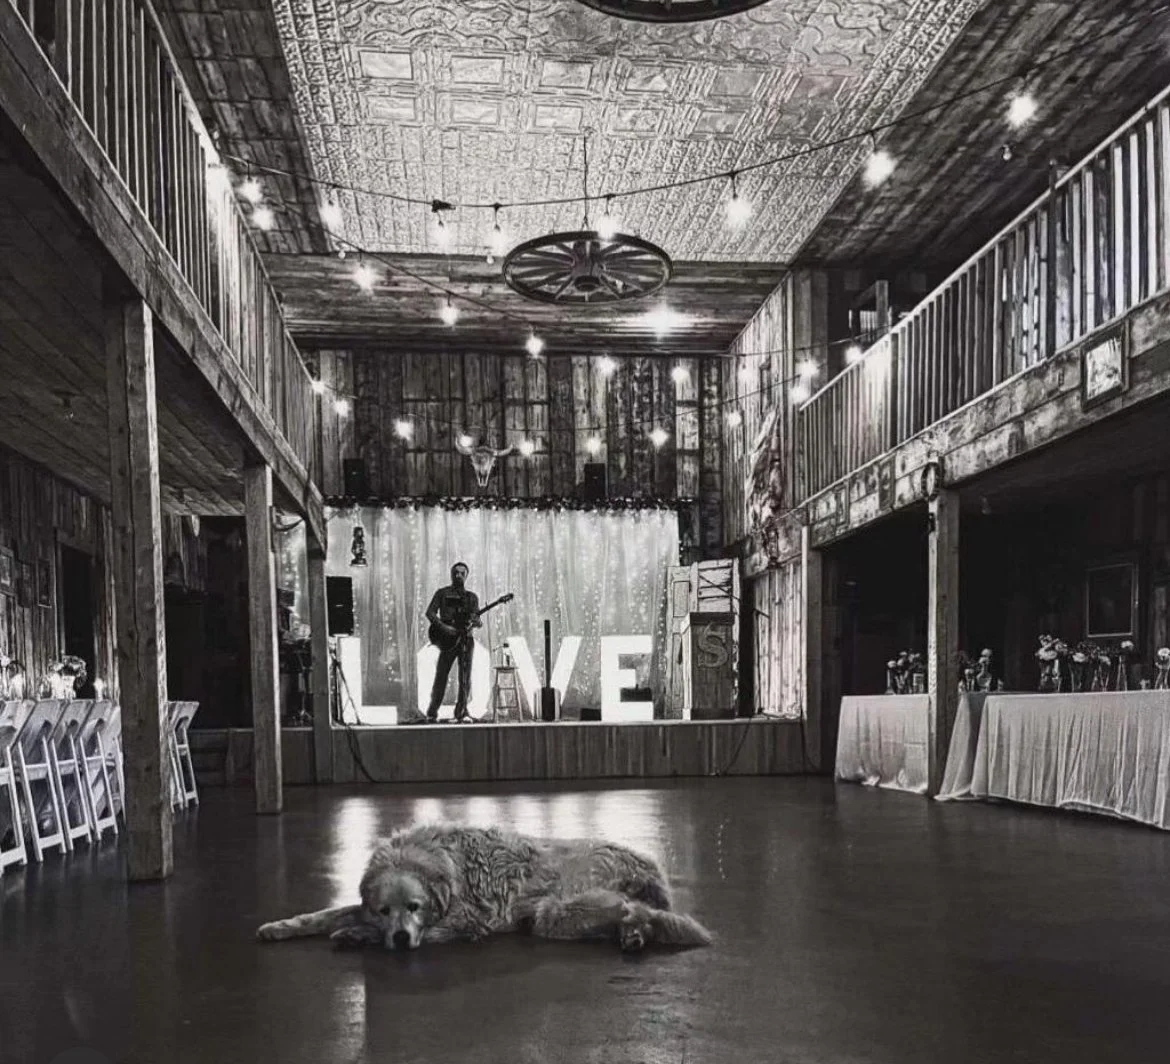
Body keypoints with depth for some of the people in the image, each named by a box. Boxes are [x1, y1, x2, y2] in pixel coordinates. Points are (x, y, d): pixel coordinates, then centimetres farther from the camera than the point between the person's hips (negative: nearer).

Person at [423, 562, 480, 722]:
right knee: (441, 676, -4)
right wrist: (444, 627, -16)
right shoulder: (442, 593, 7)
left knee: (465, 678, -1)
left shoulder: (472, 597, 13)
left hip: (466, 639, 2)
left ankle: (461, 712, 5)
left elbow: (475, 618, 7)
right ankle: (432, 713, 3)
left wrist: (477, 623, -18)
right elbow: (430, 612, -1)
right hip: (448, 639, -2)